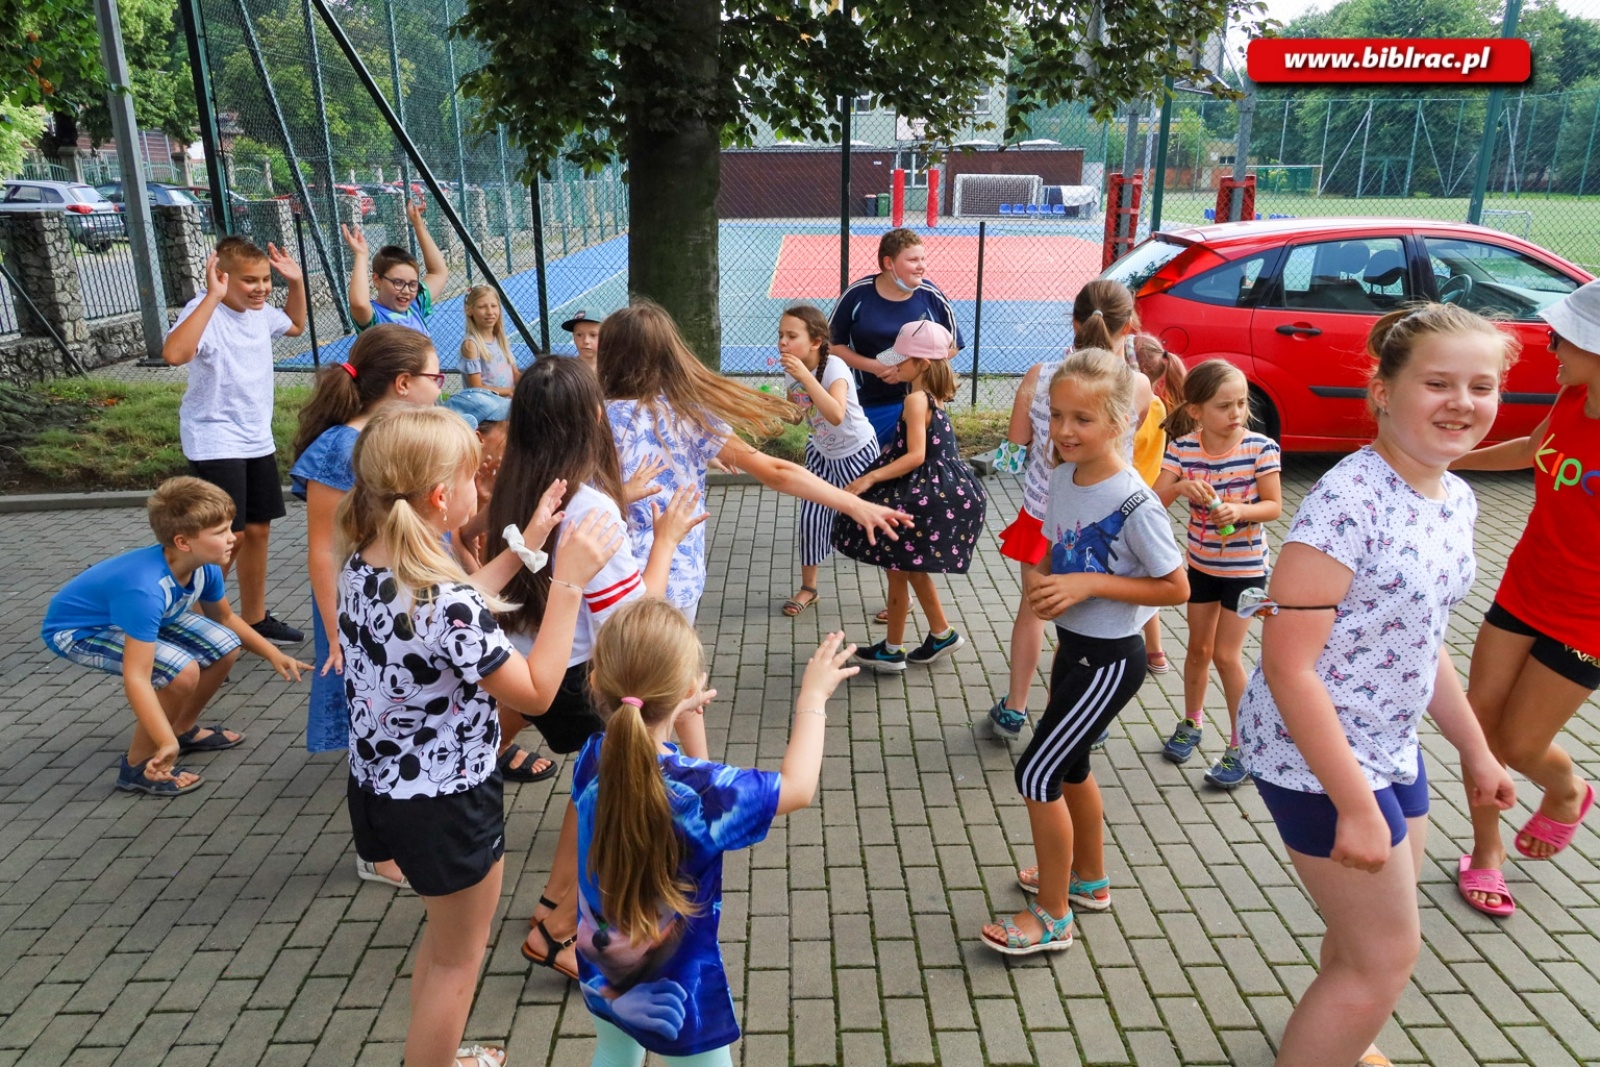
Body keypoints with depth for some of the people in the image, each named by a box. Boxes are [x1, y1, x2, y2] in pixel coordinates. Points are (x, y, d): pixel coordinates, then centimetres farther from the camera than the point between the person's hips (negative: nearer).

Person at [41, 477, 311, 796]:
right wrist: (167, 744, -46)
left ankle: (184, 729, 20)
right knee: (182, 671, -28)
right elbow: (136, 678, -42)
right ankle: (138, 765, -7)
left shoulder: (205, 567, -17)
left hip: (129, 617, 8)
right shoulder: (145, 589, -41)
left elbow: (225, 619, 6)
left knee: (224, 647, -3)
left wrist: (273, 654, 5)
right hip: (76, 630, -8)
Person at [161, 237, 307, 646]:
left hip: (258, 440, 8)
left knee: (258, 530, 13)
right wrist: (213, 297, -40)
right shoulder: (204, 311, -19)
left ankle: (255, 619, 26)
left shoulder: (260, 312, 5)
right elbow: (173, 353, -40)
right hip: (215, 442, -8)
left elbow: (295, 326, 29)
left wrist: (297, 283, 13)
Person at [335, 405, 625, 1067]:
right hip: (447, 803, -9)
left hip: (381, 785, 9)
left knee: (445, 937, 31)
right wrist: (568, 581, -22)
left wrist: (527, 543, 9)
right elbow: (535, 692, -21)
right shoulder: (449, 604, -32)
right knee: (458, 960, 17)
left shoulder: (362, 568, -6)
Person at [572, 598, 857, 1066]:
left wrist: (666, 712, 18)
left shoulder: (592, 759, -19)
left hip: (602, 973, 5)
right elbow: (797, 787, -17)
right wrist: (813, 697, -7)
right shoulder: (701, 791, -34)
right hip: (674, 989, -5)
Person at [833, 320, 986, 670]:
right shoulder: (933, 397, 9)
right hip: (939, 491, 10)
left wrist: (870, 478, -30)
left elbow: (916, 455, -28)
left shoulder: (916, 400, -19)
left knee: (897, 568, 4)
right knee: (911, 566, 22)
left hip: (923, 496, -10)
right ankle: (942, 634, 31)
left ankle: (892, 650, 17)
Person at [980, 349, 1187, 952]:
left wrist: (1089, 584, -24)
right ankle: (1089, 880, 45)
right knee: (1070, 766, 22)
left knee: (1038, 774, -4)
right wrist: (1037, 581, -10)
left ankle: (1052, 917, 14)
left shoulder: (1133, 504, -24)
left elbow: (1176, 588, -19)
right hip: (1073, 646, 8)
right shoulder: (1062, 477, -2)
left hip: (1110, 659, -8)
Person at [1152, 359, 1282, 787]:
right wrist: (1181, 486, -36)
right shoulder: (1183, 449, -11)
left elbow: (1274, 506, -13)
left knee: (1226, 655, -1)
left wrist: (1240, 512, -32)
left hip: (1246, 567, -3)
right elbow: (1154, 502, -16)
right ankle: (1191, 723, 38)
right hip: (1200, 563, 3)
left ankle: (1241, 747, 14)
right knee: (1199, 648, 16)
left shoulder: (1261, 447, -17)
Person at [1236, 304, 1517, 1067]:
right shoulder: (1349, 500, -24)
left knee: (1373, 930, 26)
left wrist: (1475, 749, 19)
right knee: (1388, 955, 5)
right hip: (1316, 751, -9)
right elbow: (1287, 664, -26)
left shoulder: (1457, 500, 3)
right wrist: (1356, 805, -23)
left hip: (1389, 747, 9)